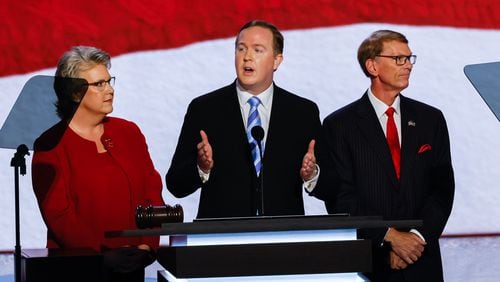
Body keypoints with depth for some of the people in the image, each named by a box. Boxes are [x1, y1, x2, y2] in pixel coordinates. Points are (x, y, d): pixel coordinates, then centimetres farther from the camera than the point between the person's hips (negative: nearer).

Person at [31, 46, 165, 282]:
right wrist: (103, 254, -21)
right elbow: (58, 214, -13)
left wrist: (147, 245, -10)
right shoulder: (51, 146, -6)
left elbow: (152, 192, 4)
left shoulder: (129, 132, 8)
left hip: (132, 263, 4)